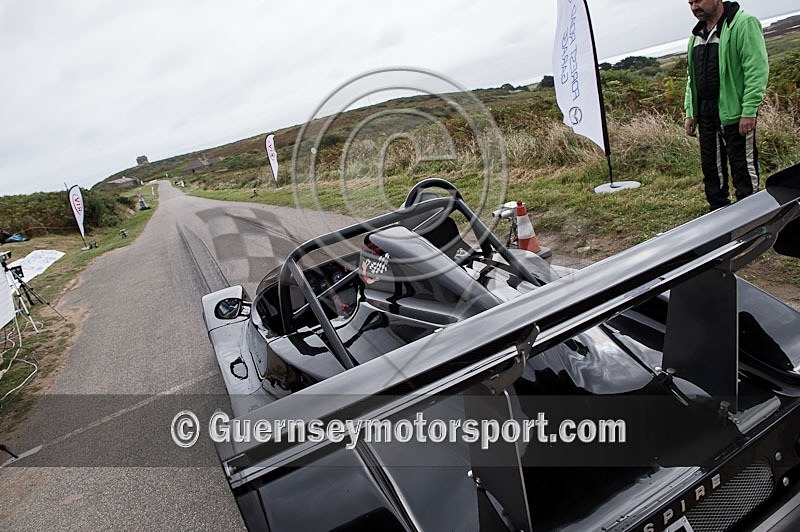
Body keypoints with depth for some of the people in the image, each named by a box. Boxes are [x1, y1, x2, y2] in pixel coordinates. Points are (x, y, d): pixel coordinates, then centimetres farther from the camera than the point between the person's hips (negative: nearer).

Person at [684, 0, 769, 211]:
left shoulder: (743, 24, -8)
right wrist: (690, 113, 14)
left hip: (734, 112, -7)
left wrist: (749, 111, -20)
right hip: (705, 112, 7)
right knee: (711, 167, 12)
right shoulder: (697, 34, 16)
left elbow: (757, 68, -14)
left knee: (743, 167, -2)